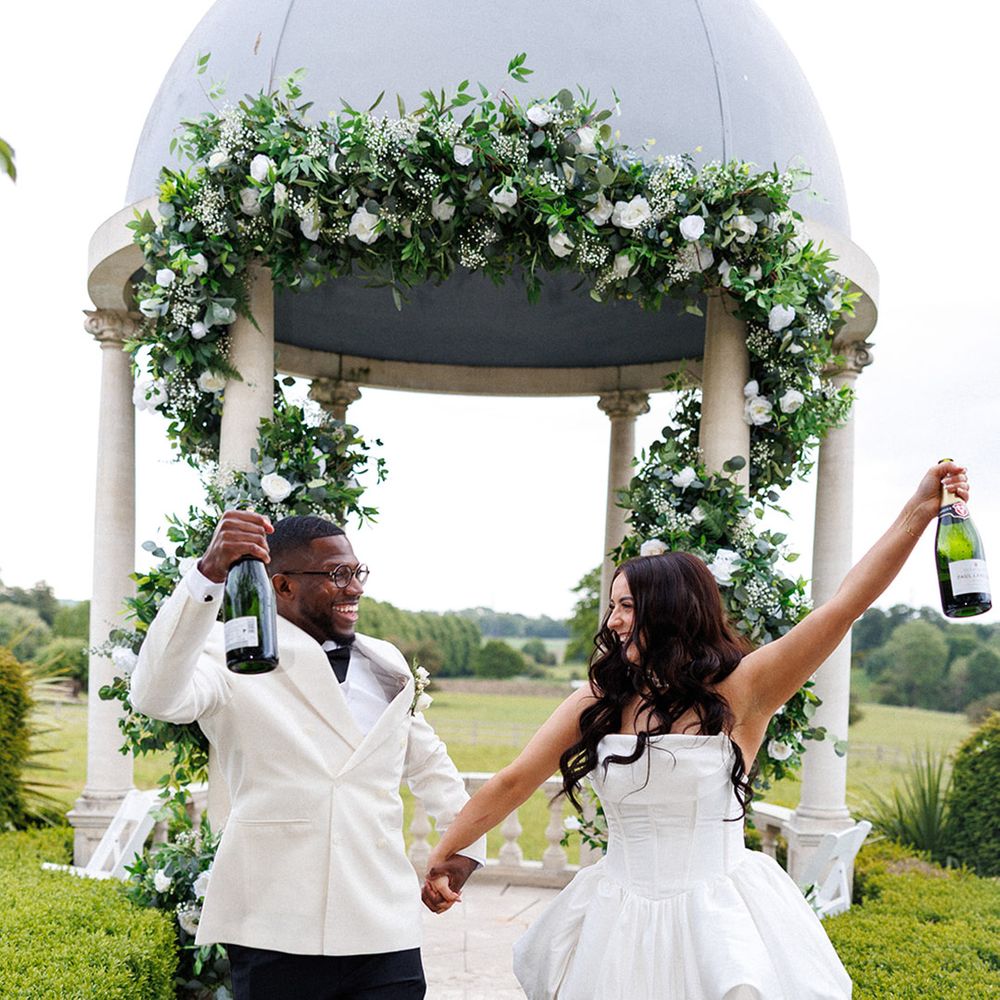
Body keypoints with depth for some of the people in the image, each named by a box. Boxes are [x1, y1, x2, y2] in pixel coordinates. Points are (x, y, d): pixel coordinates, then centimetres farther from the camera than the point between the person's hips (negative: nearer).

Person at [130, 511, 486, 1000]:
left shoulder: (385, 665, 14)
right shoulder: (235, 653, -3)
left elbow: (427, 760, 28)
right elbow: (158, 696, -24)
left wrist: (467, 841, 16)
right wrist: (209, 575, -34)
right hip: (277, 935, -4)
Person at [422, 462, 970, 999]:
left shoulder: (737, 691, -8)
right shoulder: (595, 704, 0)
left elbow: (843, 608, -15)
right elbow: (511, 783, 5)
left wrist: (917, 513, -20)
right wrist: (442, 857, 8)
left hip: (716, 920, -2)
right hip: (622, 920, 2)